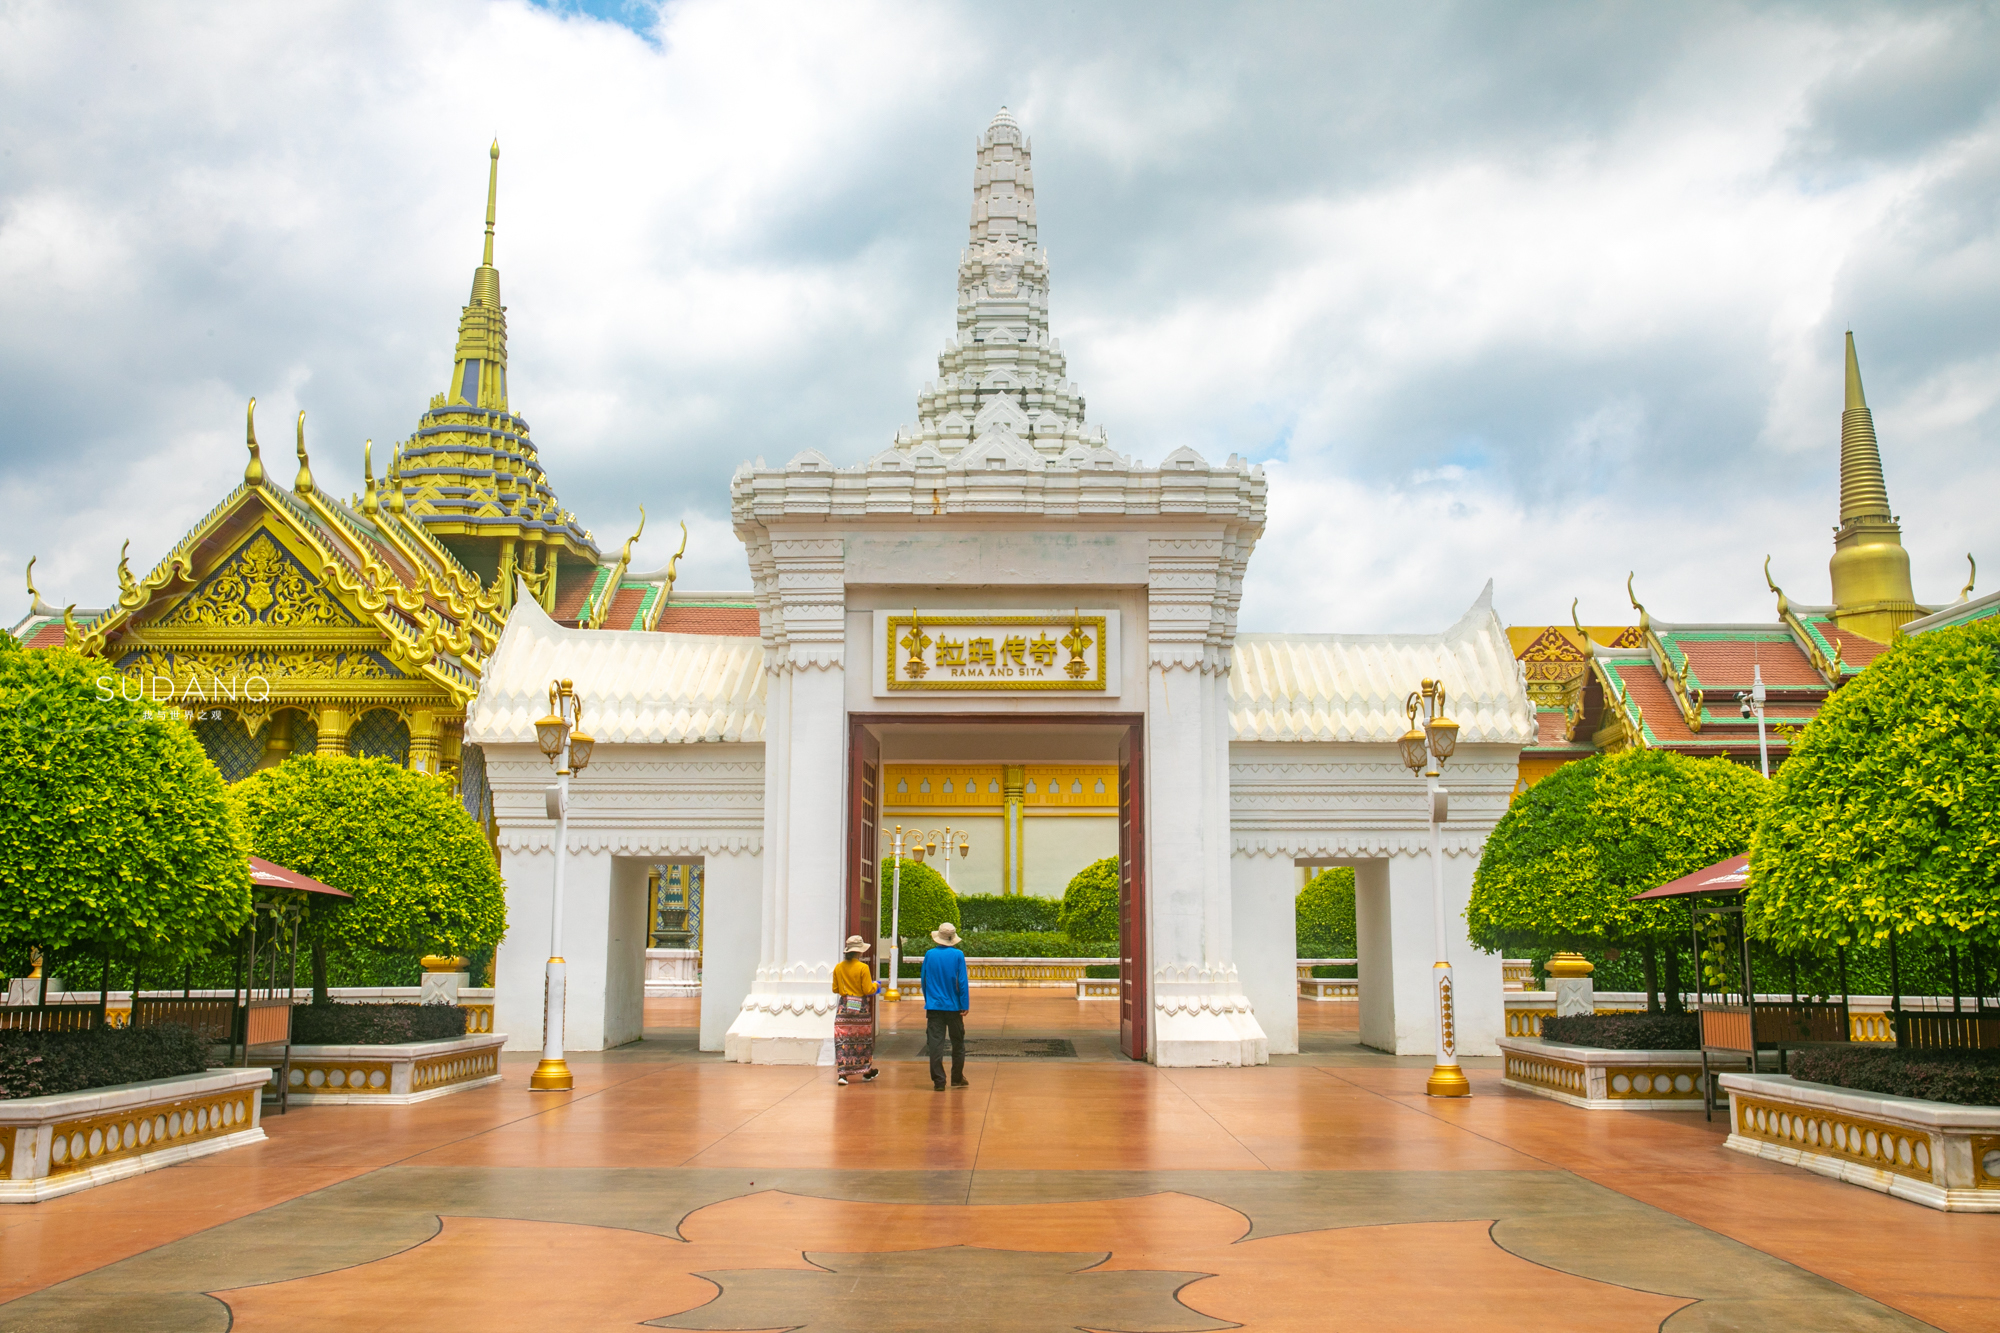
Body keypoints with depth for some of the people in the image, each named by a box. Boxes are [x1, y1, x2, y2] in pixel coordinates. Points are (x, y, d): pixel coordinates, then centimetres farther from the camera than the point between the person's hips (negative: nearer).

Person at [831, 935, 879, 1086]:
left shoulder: (838, 967, 1)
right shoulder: (862, 967, -12)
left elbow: (835, 989, 8)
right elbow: (868, 990, -11)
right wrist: (875, 984, 10)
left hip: (844, 1007, 3)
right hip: (860, 1007, -3)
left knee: (842, 1040, 1)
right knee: (863, 1040, 12)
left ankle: (842, 1074, -7)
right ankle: (867, 1071, 24)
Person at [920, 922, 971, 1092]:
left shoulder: (929, 955, 0)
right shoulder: (958, 955, -7)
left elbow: (924, 981, 8)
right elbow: (962, 981, -9)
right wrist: (965, 1005, -5)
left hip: (934, 1006, 1)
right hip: (953, 1006, -1)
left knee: (935, 1044, 1)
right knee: (957, 1043, 13)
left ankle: (938, 1081, -2)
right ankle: (957, 1079, 20)